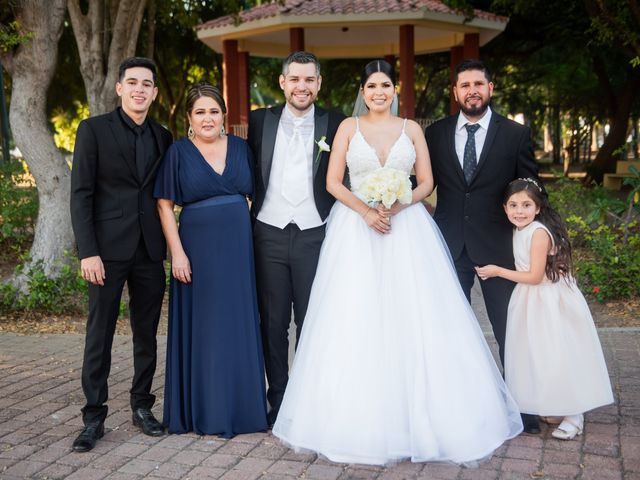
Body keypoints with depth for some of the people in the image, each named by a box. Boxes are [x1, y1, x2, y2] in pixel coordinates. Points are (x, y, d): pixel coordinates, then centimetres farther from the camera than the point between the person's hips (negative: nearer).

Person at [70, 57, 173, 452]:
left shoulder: (162, 137, 12)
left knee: (147, 333, 11)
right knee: (100, 334, 2)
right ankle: (94, 417, 14)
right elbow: (81, 193, -5)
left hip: (150, 249, 4)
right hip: (108, 249, -4)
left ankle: (142, 406, 24)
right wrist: (88, 251, -13)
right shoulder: (94, 129, -1)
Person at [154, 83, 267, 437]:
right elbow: (165, 205, -3)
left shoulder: (241, 148, 8)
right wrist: (177, 252, -11)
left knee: (240, 325, 9)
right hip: (199, 249, -3)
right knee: (204, 327, 5)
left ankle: (242, 405, 24)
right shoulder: (178, 152, -1)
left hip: (239, 249, 3)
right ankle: (207, 412, 17)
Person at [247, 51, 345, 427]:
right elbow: (251, 173, 11)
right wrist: (247, 221, 7)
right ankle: (278, 399, 23)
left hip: (315, 236, -1)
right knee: (273, 323, 9)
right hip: (270, 236, 2)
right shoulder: (261, 120, 6)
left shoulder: (336, 124, 2)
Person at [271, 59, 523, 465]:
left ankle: (418, 415, 9)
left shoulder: (412, 129, 10)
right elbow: (333, 181, 1)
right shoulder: (349, 127, 7)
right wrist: (366, 211, -14)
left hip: (406, 227, 1)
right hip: (356, 228, 0)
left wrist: (398, 205, -13)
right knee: (355, 320, -3)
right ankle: (359, 418, 8)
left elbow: (427, 182, 6)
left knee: (412, 318, -3)